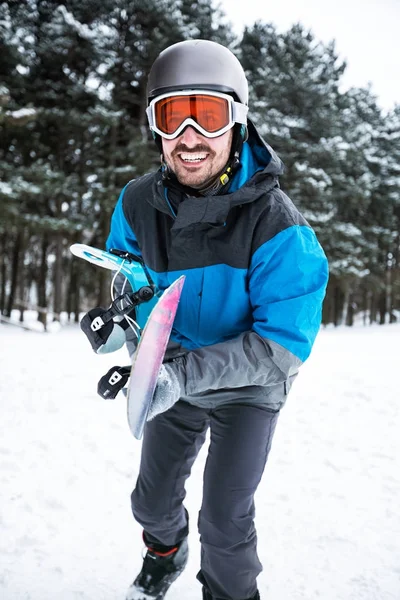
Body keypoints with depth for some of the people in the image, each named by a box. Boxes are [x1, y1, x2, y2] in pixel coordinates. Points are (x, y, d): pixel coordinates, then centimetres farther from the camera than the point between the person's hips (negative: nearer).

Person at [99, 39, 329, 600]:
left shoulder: (279, 226, -29)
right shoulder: (139, 203, -15)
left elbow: (283, 346, -29)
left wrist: (186, 371, -39)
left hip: (247, 387, -4)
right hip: (175, 379, 4)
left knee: (225, 523, -5)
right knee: (152, 502, 17)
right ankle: (166, 552, 52)